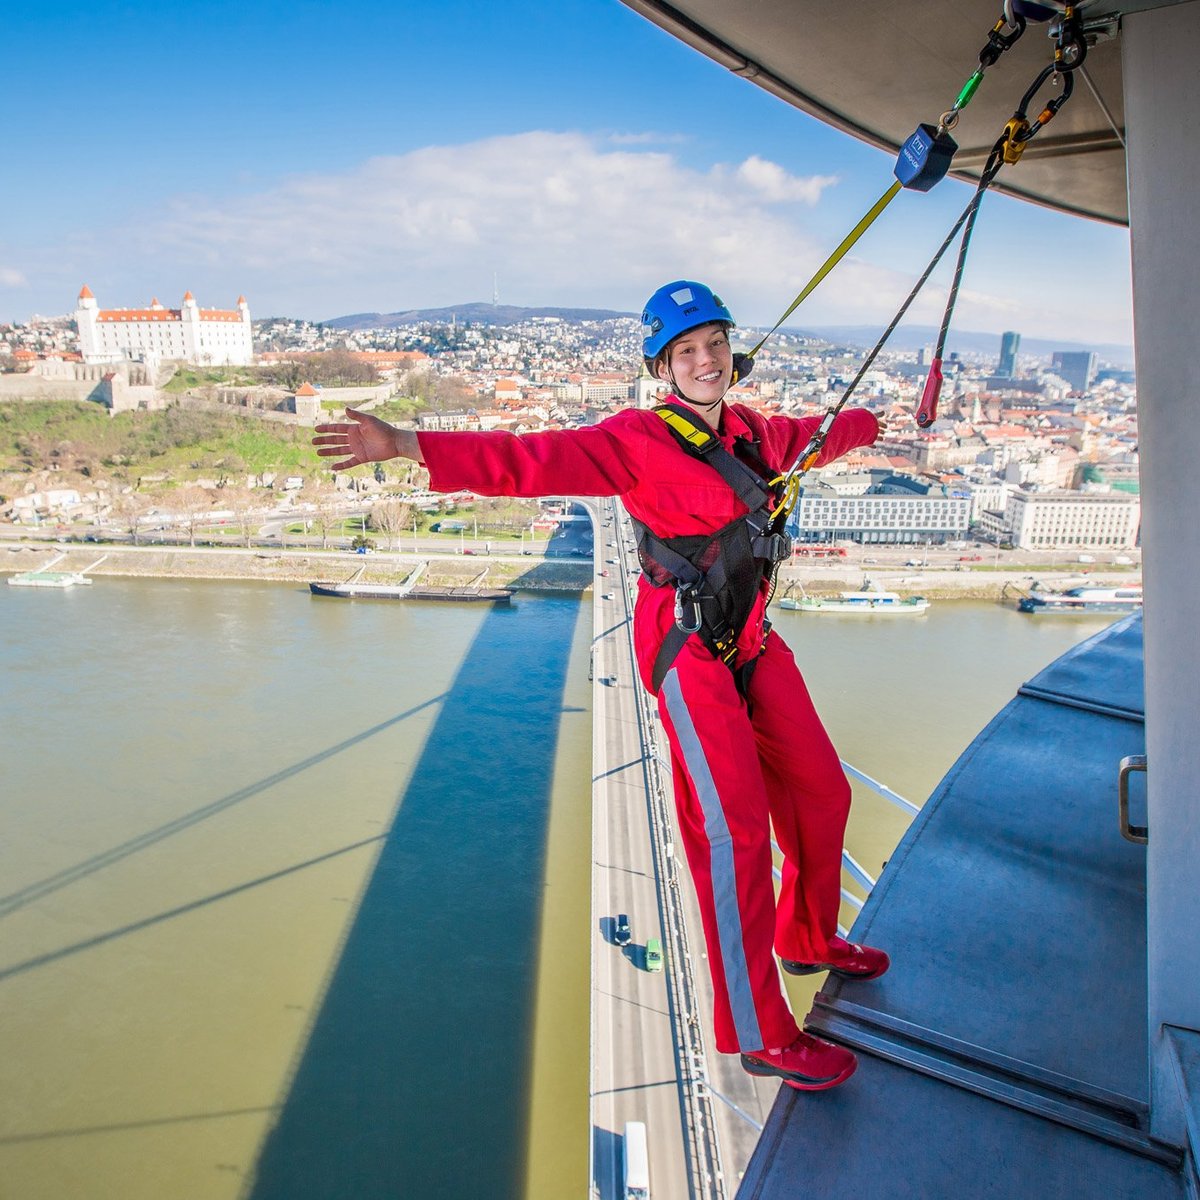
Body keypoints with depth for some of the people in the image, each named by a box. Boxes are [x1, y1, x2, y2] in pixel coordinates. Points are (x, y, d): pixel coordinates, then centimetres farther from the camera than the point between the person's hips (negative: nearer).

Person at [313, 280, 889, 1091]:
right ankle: (760, 1035, 6)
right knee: (733, 827, -10)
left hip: (752, 639, 9)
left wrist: (868, 424, 52)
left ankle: (809, 939, 43)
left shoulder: (751, 434, 10)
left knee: (819, 791, 17)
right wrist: (407, 445, -31)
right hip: (688, 647, -8)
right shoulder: (640, 439, -11)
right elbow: (533, 458, -22)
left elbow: (812, 434, 32)